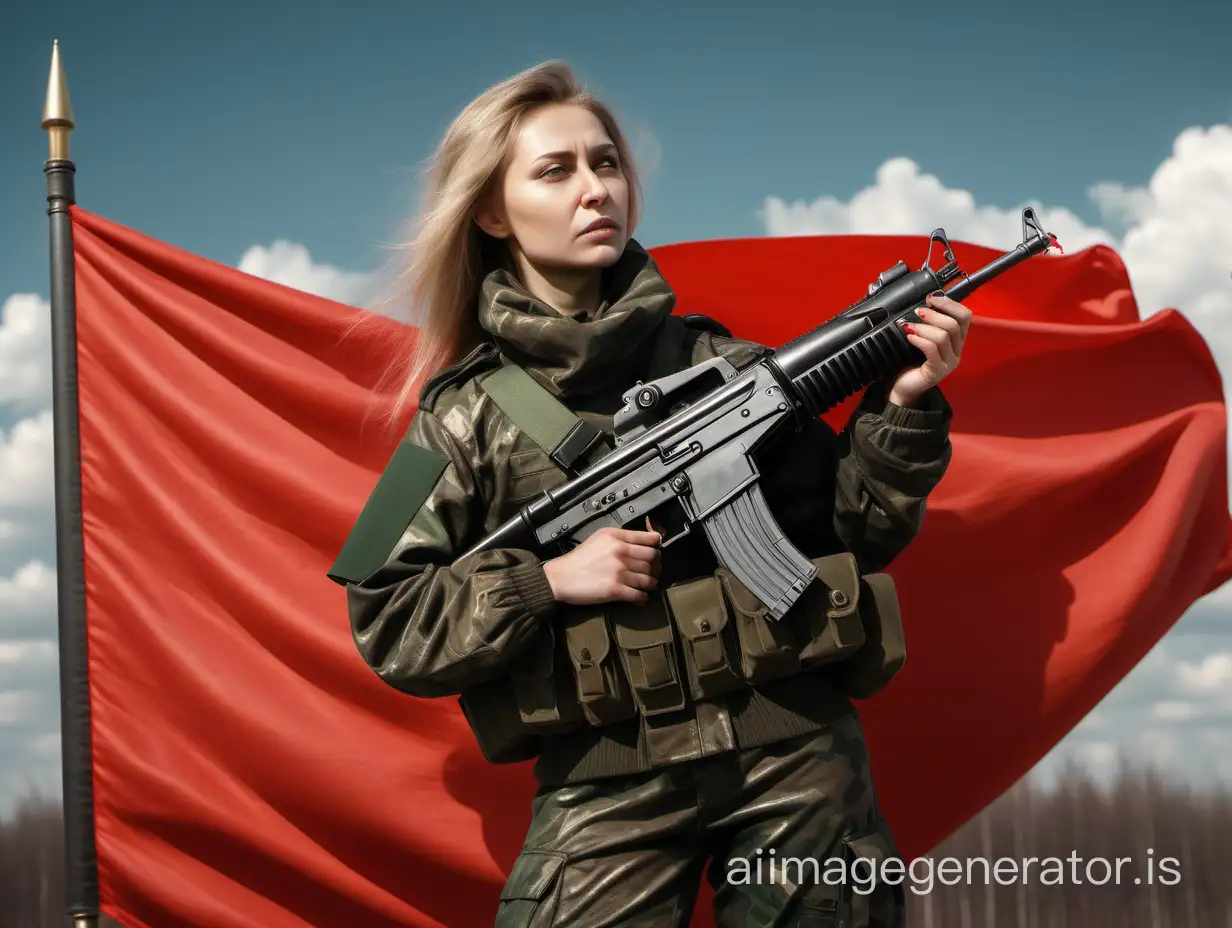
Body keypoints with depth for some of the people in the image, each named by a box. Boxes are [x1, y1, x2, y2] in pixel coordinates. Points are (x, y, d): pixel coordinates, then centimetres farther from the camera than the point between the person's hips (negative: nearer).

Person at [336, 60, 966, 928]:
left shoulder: (724, 364, 7)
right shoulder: (467, 417, 3)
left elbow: (852, 534, 9)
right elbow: (388, 627, 0)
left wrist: (901, 410, -6)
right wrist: (546, 579, -11)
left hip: (798, 759, 2)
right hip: (609, 788, -1)